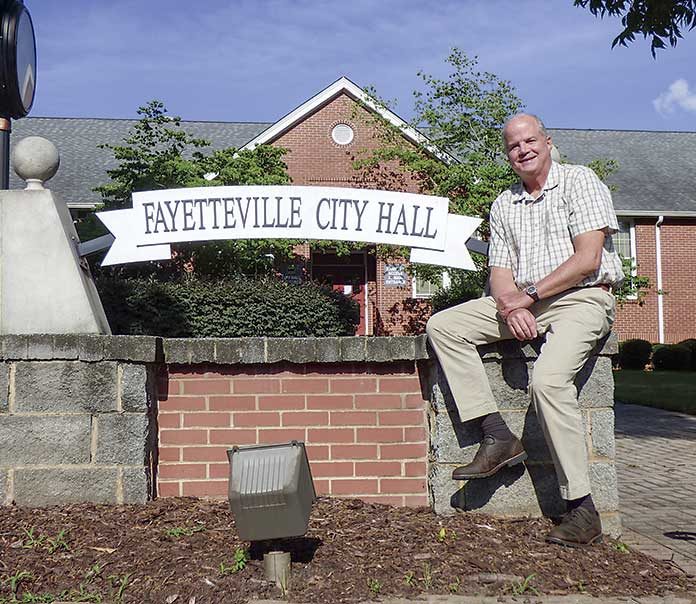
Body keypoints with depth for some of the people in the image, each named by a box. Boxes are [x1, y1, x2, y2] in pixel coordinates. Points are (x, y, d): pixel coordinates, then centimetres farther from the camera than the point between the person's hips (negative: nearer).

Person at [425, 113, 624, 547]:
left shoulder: (579, 181, -1)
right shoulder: (504, 205, 17)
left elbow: (588, 259, -11)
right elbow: (500, 271, 10)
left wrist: (529, 295, -13)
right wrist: (512, 305, -13)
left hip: (583, 299, -6)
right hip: (525, 302, 7)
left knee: (549, 378, -32)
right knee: (442, 326, -11)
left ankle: (582, 509, -23)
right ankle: (498, 437, -15)